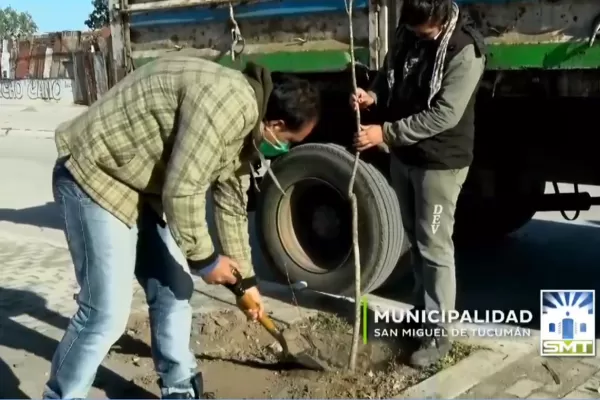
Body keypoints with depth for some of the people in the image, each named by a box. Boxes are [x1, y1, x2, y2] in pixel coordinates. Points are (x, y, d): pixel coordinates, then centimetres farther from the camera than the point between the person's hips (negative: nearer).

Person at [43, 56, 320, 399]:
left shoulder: (244, 127, 7)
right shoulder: (229, 103, -26)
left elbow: (232, 204, 16)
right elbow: (182, 192, -27)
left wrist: (246, 279, 21)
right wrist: (205, 259, -12)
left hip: (143, 186, 10)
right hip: (95, 177, -10)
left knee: (174, 291, 11)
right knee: (107, 313, -10)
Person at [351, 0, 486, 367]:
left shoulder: (466, 50, -20)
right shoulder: (408, 35, 1)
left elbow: (444, 115, -25)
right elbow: (389, 77, 14)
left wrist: (385, 132, -27)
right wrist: (373, 95, -9)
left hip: (440, 162, -7)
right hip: (403, 156, 7)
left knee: (435, 247, -2)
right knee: (415, 240, 17)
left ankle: (438, 334, 9)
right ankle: (422, 311, 33)